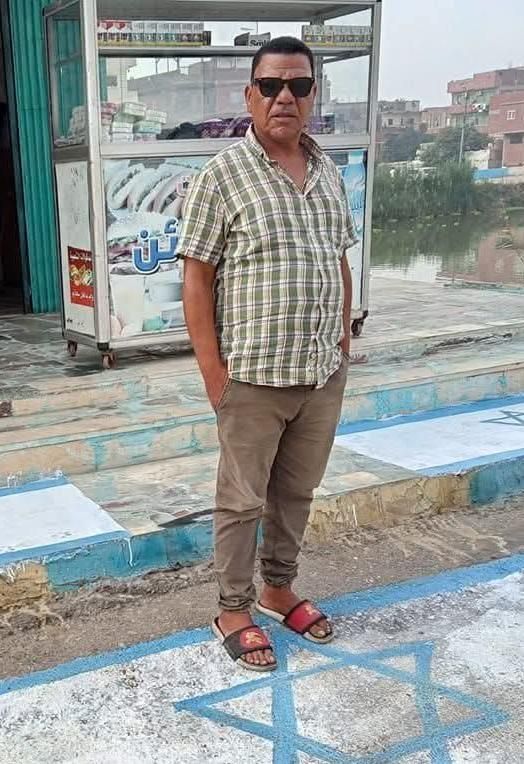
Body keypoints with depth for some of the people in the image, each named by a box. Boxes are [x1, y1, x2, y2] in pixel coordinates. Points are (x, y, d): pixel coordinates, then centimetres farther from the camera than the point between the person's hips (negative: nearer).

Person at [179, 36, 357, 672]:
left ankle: (279, 588, 38)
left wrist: (344, 343, 13)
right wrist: (213, 371, -12)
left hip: (323, 373, 6)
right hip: (253, 376, -5)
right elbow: (197, 278, -10)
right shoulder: (222, 175, -9)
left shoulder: (328, 173, 9)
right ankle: (233, 610, 26)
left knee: (297, 490, 18)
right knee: (243, 500, 8)